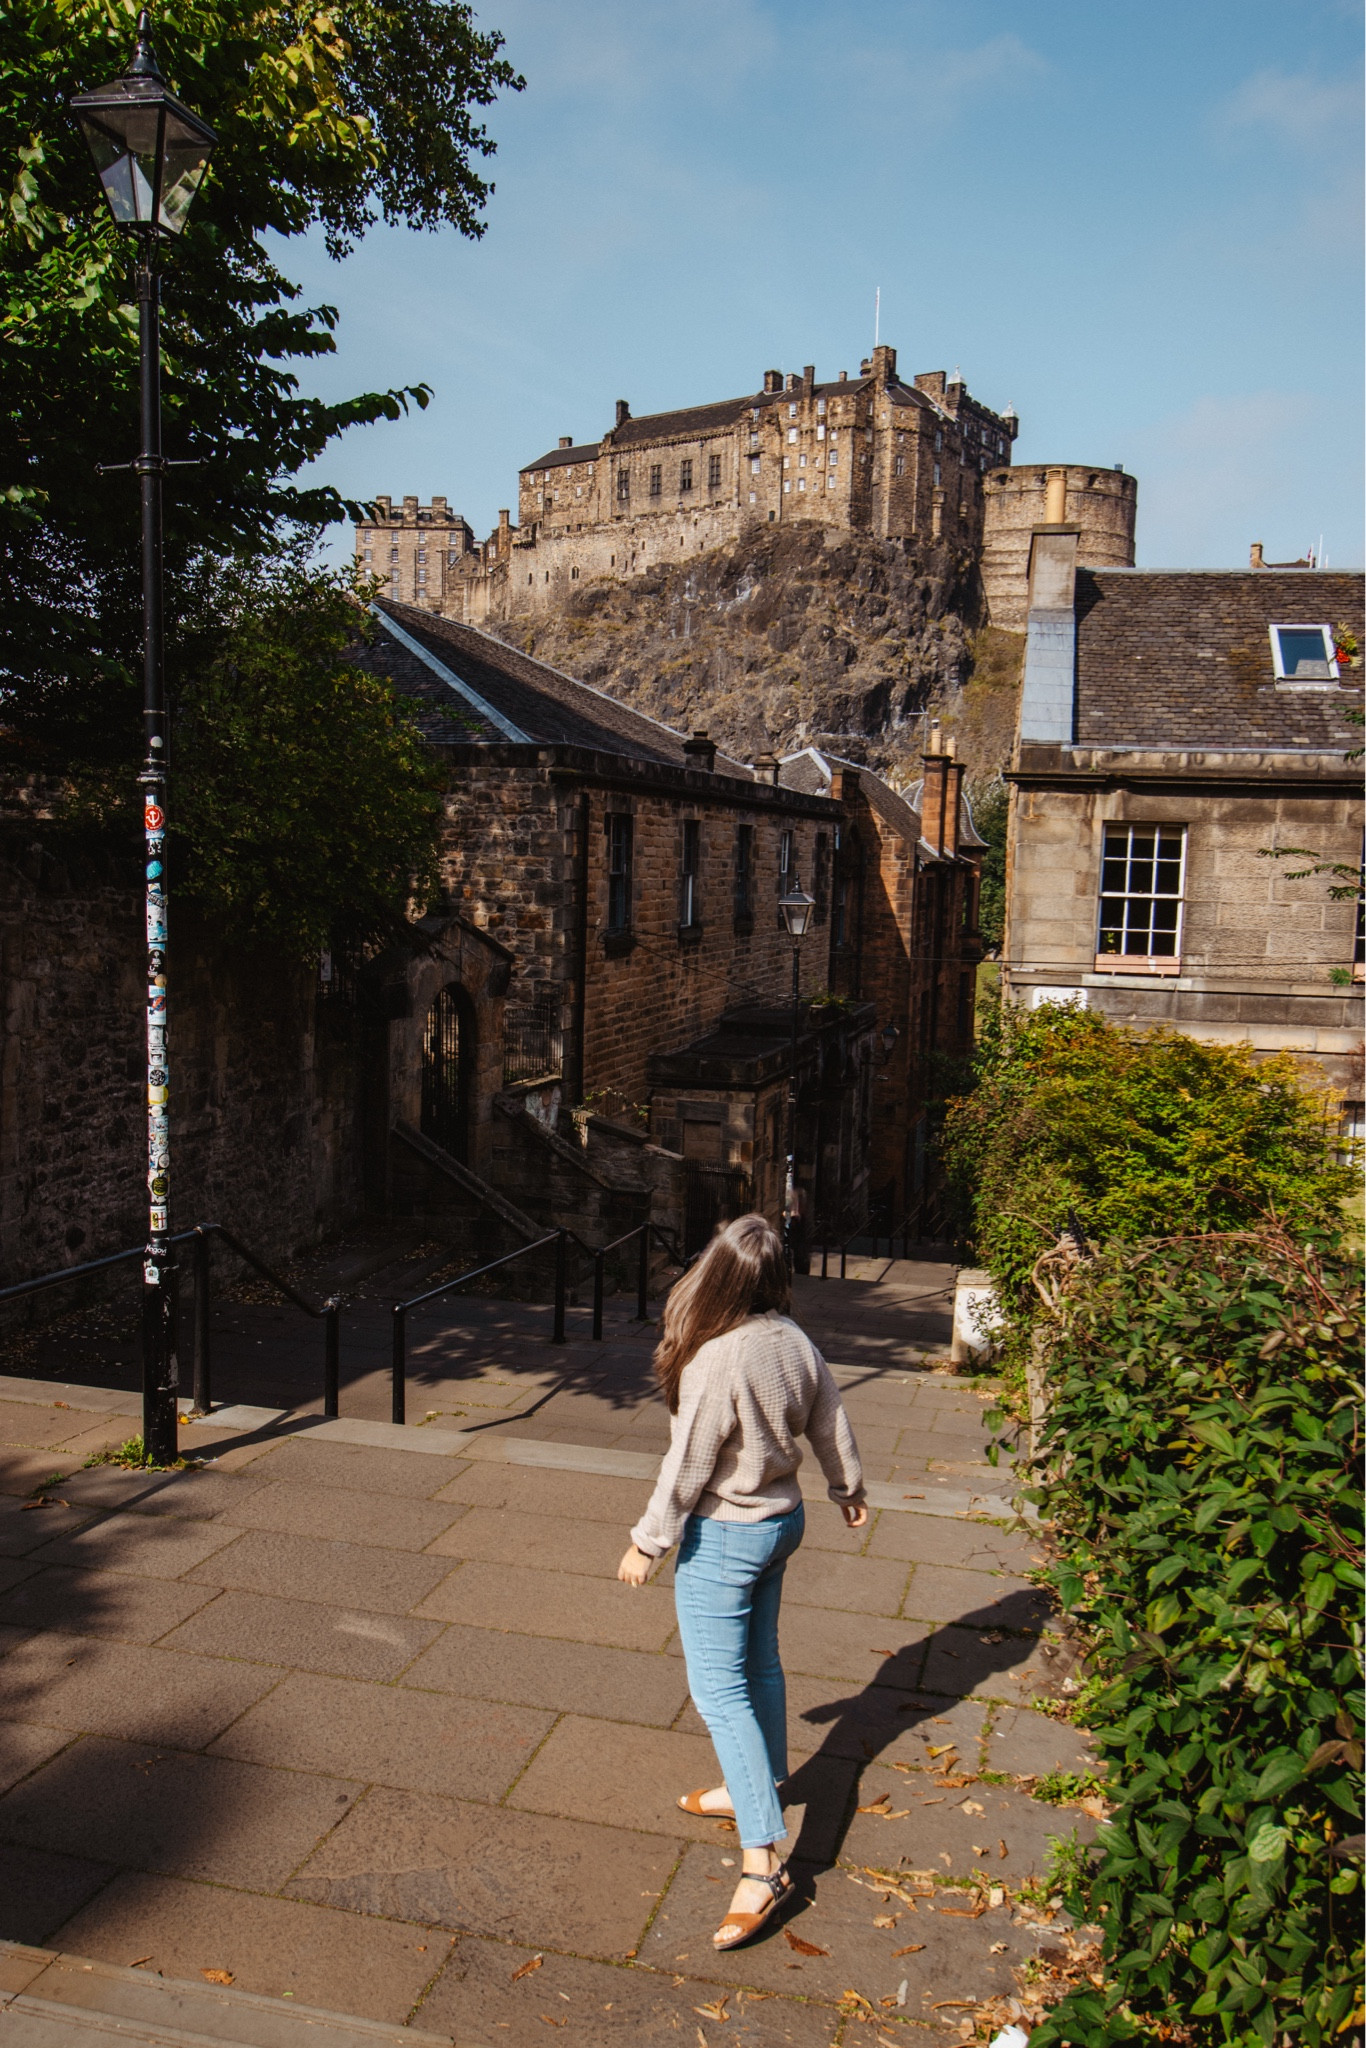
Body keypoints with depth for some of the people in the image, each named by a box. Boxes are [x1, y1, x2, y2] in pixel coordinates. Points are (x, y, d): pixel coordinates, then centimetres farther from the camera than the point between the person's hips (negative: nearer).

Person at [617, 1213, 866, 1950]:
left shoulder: (716, 1362, -29)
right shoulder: (794, 1342, -6)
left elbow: (687, 1466, -21)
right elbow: (830, 1423, 9)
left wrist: (647, 1541, -8)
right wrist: (848, 1487, 27)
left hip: (722, 1535, -8)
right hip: (782, 1517, 8)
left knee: (719, 1687, -2)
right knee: (758, 1660, 24)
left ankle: (762, 1860, -1)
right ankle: (759, 1784, 43)